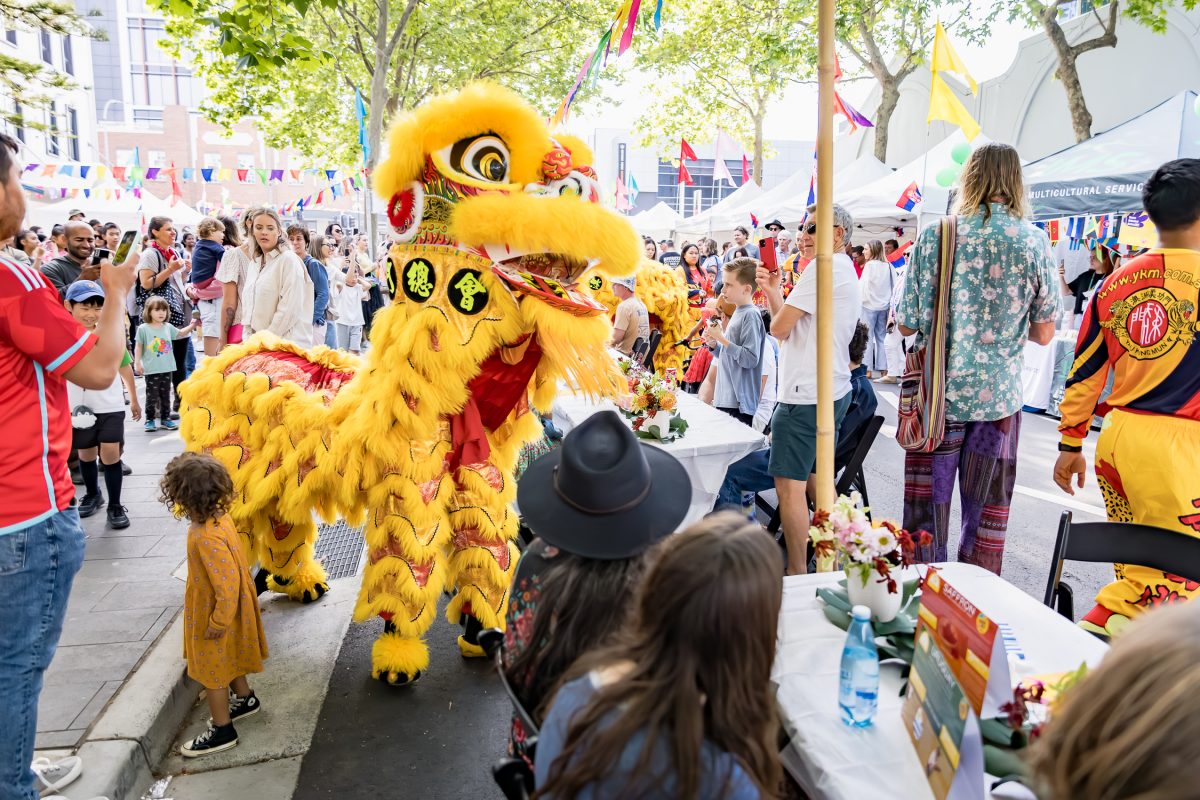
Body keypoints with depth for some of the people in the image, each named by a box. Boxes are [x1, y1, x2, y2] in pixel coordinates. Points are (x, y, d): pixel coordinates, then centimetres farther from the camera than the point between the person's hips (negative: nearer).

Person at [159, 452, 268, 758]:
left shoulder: (206, 537, -36)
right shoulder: (220, 516, -8)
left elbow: (227, 583, -32)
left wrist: (219, 621, -21)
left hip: (213, 616, -9)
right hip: (230, 608, 9)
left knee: (212, 671, 10)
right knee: (227, 661, 28)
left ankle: (222, 731, 25)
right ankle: (245, 699, 48)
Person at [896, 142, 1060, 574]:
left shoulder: (934, 236, -5)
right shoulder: (1034, 241, -3)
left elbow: (906, 324, -3)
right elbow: (1044, 333, 1)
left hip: (937, 393, -1)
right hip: (999, 394, 1)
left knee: (927, 506, 9)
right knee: (988, 511, 13)